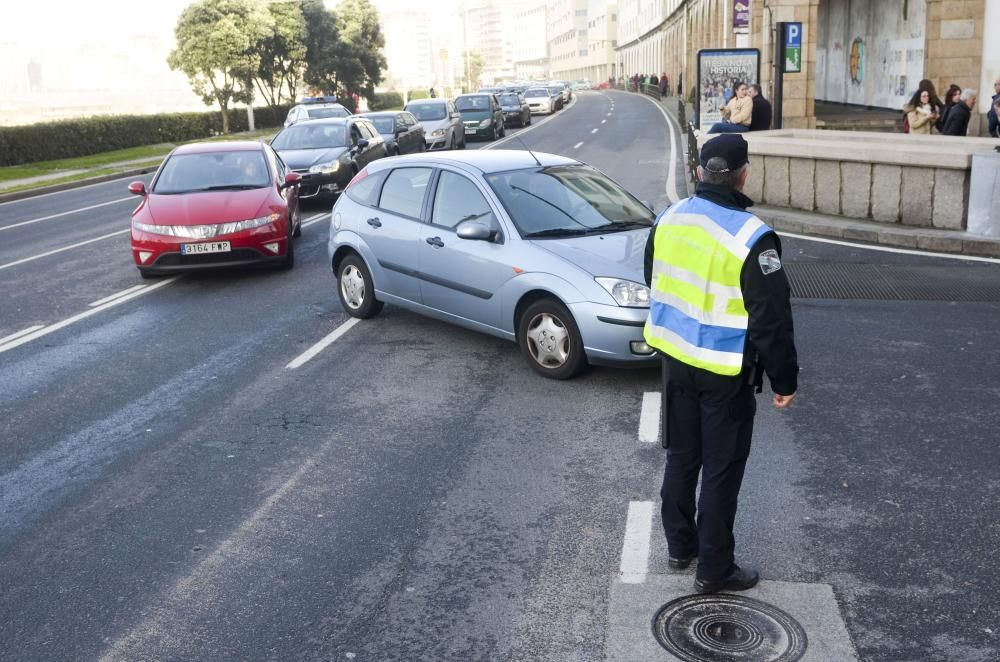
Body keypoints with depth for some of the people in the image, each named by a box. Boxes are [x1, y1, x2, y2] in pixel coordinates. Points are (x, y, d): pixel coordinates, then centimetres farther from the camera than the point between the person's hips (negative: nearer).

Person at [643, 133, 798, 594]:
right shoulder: (752, 237, -22)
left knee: (681, 457, 20)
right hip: (726, 372, -6)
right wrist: (784, 380, -8)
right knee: (721, 471, 7)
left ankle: (679, 546, 34)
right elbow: (772, 319, -19)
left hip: (676, 359, 6)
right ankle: (714, 569, 18)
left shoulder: (668, 219, -1)